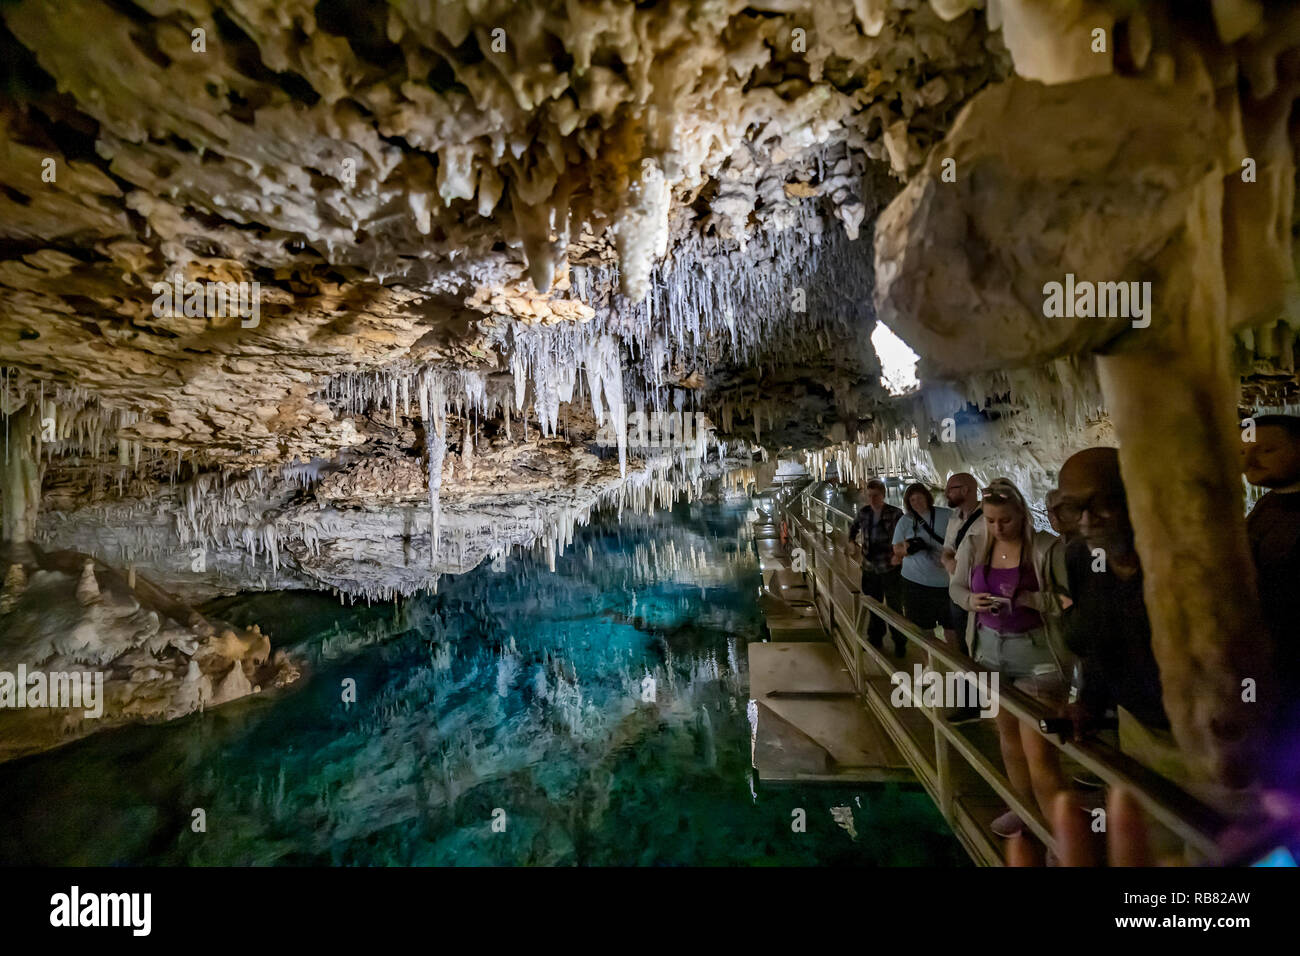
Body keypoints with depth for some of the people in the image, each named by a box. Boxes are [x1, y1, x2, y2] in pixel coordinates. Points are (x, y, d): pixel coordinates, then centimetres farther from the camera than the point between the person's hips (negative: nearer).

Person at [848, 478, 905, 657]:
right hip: (870, 567, 4)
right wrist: (853, 543, 7)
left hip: (890, 568, -4)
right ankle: (875, 638, 34)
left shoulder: (895, 513, -13)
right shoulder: (864, 512, 1)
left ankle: (899, 643, 19)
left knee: (894, 607, 5)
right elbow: (853, 527, 20)